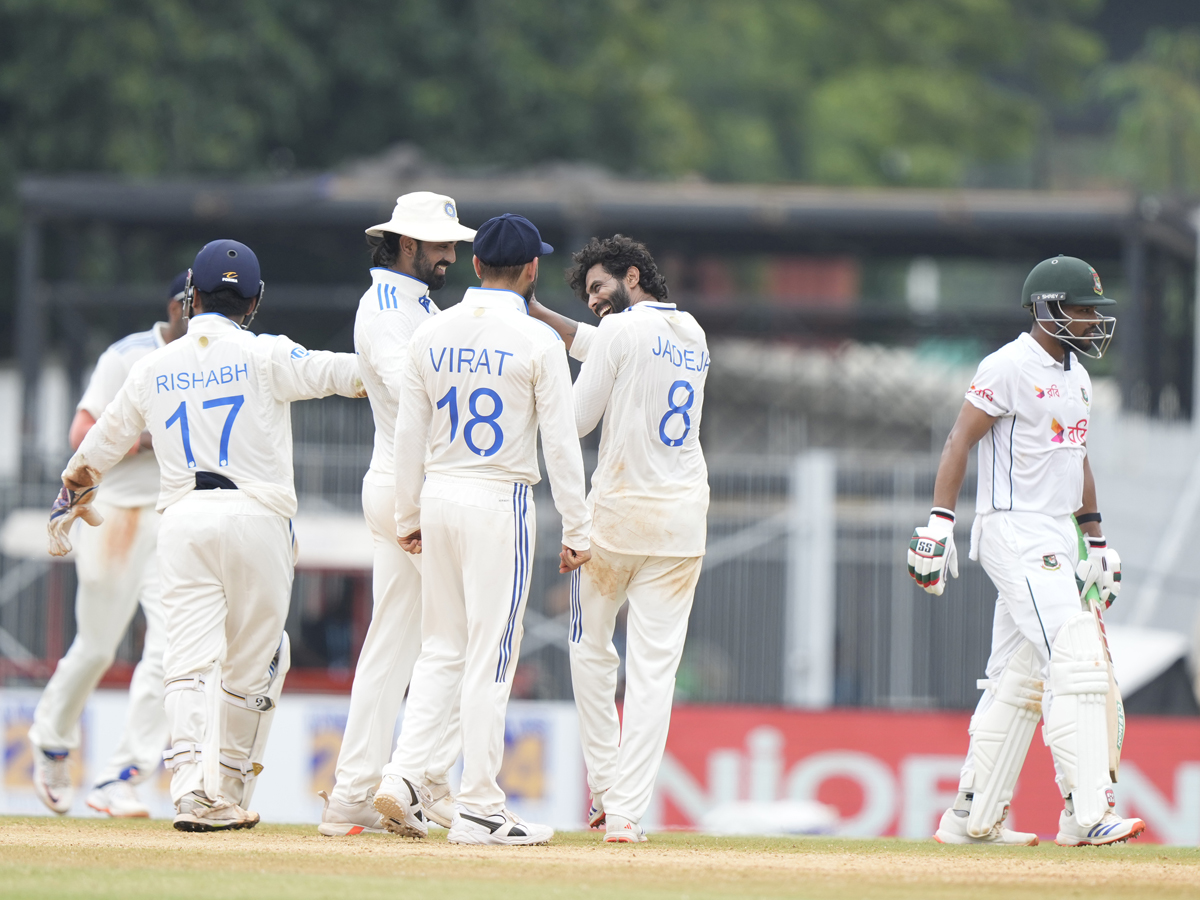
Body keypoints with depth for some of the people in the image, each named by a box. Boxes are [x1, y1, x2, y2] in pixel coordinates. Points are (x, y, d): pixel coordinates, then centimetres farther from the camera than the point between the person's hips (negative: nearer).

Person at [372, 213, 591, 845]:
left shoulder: (430, 335, 5)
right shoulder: (537, 341, -8)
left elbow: (409, 435, 9)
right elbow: (560, 442, -8)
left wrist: (408, 519, 17)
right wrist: (576, 530, -4)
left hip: (439, 497, 5)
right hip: (500, 502, -5)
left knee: (442, 649, 14)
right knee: (490, 655, -2)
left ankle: (404, 775, -1)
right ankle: (477, 809, -1)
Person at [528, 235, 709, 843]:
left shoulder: (624, 328, -8)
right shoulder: (693, 336, 13)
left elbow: (576, 420, -6)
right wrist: (536, 312, 22)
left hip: (616, 517, -4)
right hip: (682, 519, 5)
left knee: (591, 649, 15)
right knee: (655, 666, -2)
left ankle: (605, 789, 14)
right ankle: (627, 812, -9)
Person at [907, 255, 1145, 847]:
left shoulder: (1074, 374, 17)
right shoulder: (1011, 367, -11)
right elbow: (960, 441, -14)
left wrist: (1097, 541, 24)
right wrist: (938, 526, -21)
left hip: (1056, 540, 10)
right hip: (1015, 533, -10)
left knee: (1021, 679, 9)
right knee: (1075, 664, -18)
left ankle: (973, 819, 14)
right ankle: (1085, 813, -22)